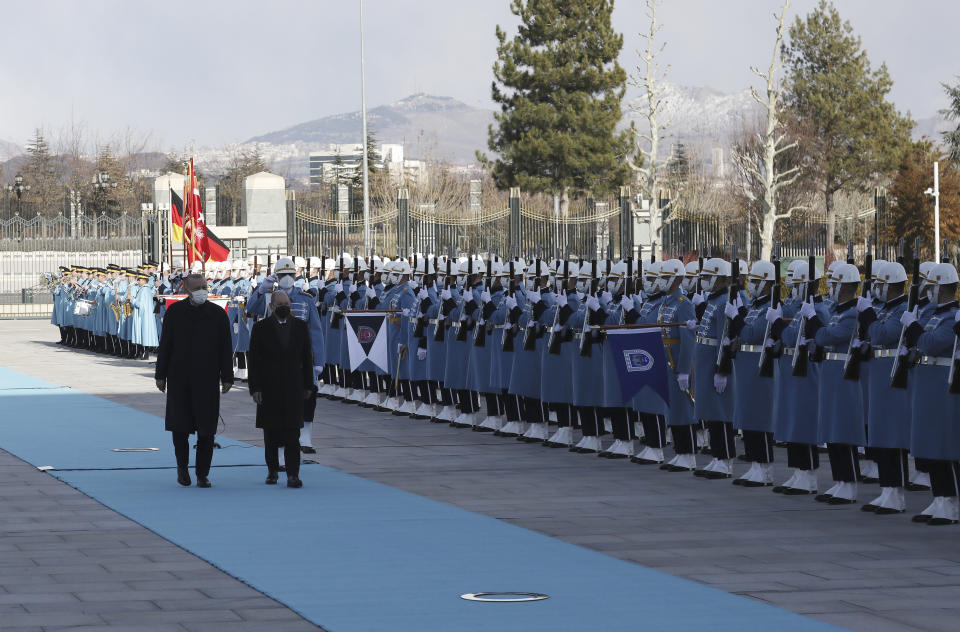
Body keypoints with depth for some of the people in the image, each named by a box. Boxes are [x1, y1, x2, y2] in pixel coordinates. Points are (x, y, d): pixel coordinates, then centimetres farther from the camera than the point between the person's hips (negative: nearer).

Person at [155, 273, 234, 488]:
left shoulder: (218, 314, 3)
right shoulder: (175, 312, 3)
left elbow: (225, 349, 4)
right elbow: (165, 345, 5)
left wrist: (227, 377, 0)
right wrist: (161, 375, 2)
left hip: (207, 380, 0)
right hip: (179, 379, 0)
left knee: (206, 429, -1)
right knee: (179, 425, 3)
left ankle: (203, 474, 7)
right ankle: (182, 466, 23)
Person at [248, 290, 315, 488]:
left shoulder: (300, 326, 7)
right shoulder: (261, 328, 0)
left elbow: (307, 357, 10)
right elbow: (254, 360, -2)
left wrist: (308, 385, 7)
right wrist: (255, 388, -8)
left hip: (293, 388, 0)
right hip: (269, 388, 0)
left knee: (292, 432, -7)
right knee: (271, 432, 8)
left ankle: (293, 475, -11)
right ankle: (272, 470, 21)